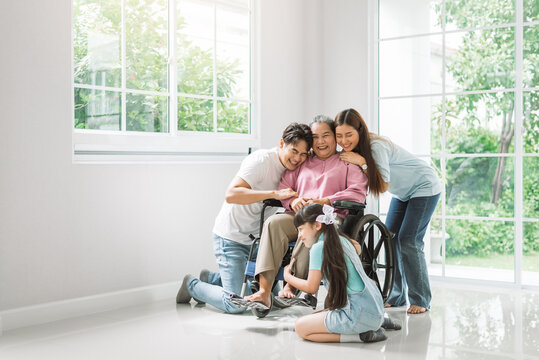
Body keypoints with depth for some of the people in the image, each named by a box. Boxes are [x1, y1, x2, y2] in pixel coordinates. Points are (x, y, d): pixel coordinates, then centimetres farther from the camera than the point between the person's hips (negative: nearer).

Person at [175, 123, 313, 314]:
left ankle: (212, 279, 27)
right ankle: (192, 285, 16)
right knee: (236, 304, -12)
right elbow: (231, 194, -33)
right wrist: (274, 194, -38)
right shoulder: (261, 160, -21)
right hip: (231, 238, -8)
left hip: (256, 239, 8)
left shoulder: (292, 168, 3)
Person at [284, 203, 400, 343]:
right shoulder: (342, 240, 11)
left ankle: (361, 336, -10)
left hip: (359, 314, -9)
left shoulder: (319, 247, -11)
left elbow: (311, 287, -5)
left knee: (301, 327, -2)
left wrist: (288, 277, 12)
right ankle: (379, 322, 14)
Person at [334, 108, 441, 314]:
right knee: (390, 238, 1)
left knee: (408, 240, -14)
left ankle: (421, 301, -4)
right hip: (402, 193, 8)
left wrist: (362, 162, -33)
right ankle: (396, 296, 10)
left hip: (424, 188, -8)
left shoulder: (376, 146, -30)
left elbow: (383, 185, -26)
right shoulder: (352, 150, -7)